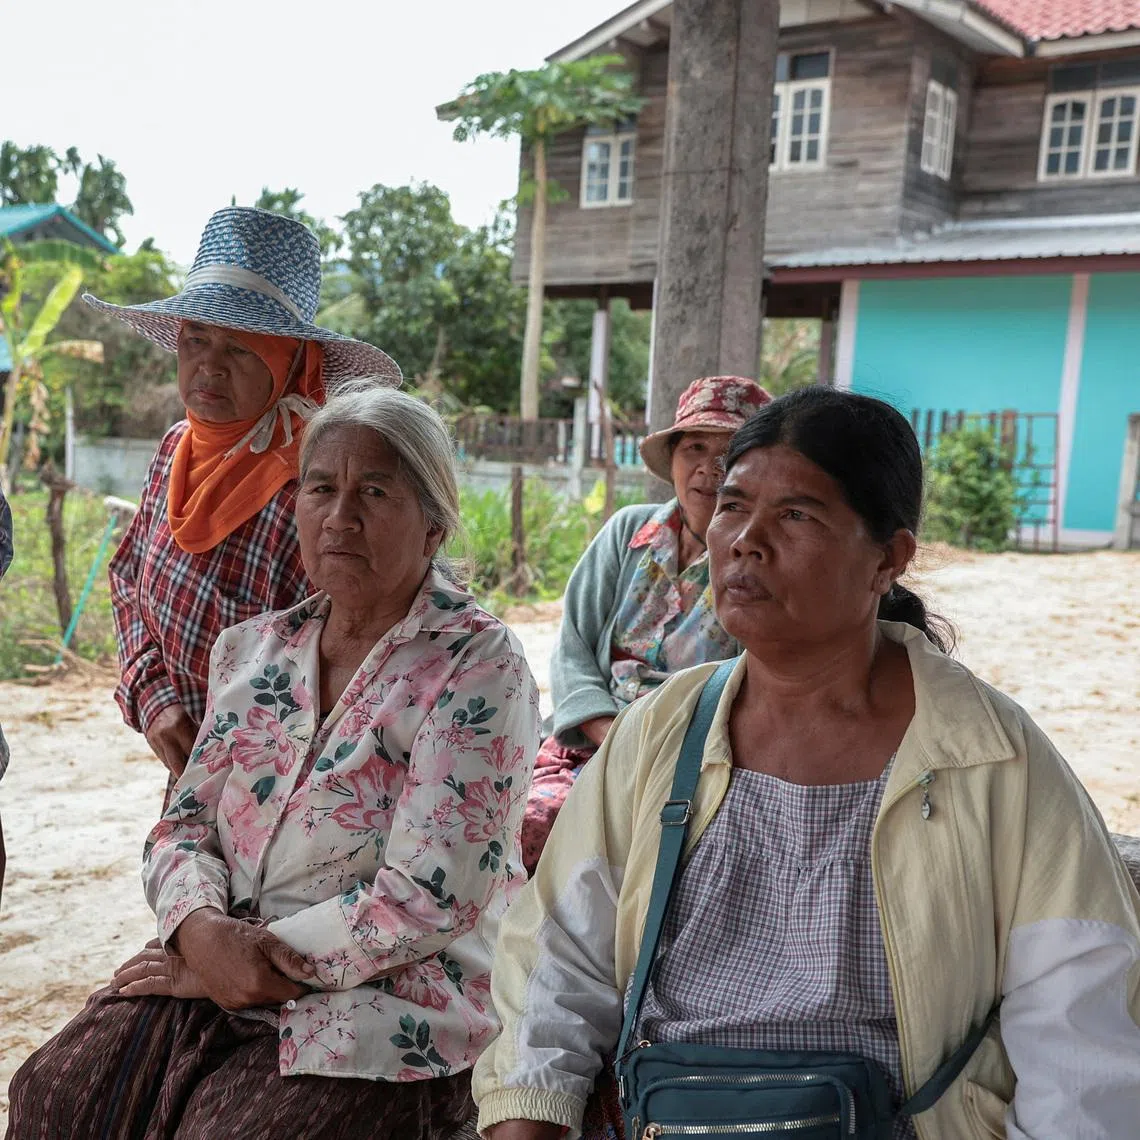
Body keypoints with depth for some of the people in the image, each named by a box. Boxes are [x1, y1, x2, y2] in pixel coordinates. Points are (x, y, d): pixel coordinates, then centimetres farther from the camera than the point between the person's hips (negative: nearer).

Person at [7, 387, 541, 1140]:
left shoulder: (478, 665, -11)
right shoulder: (255, 650, 9)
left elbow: (426, 900, -16)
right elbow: (187, 822, 10)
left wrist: (258, 965, -12)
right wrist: (202, 929, -11)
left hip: (394, 1001, -5)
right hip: (221, 967, 5)